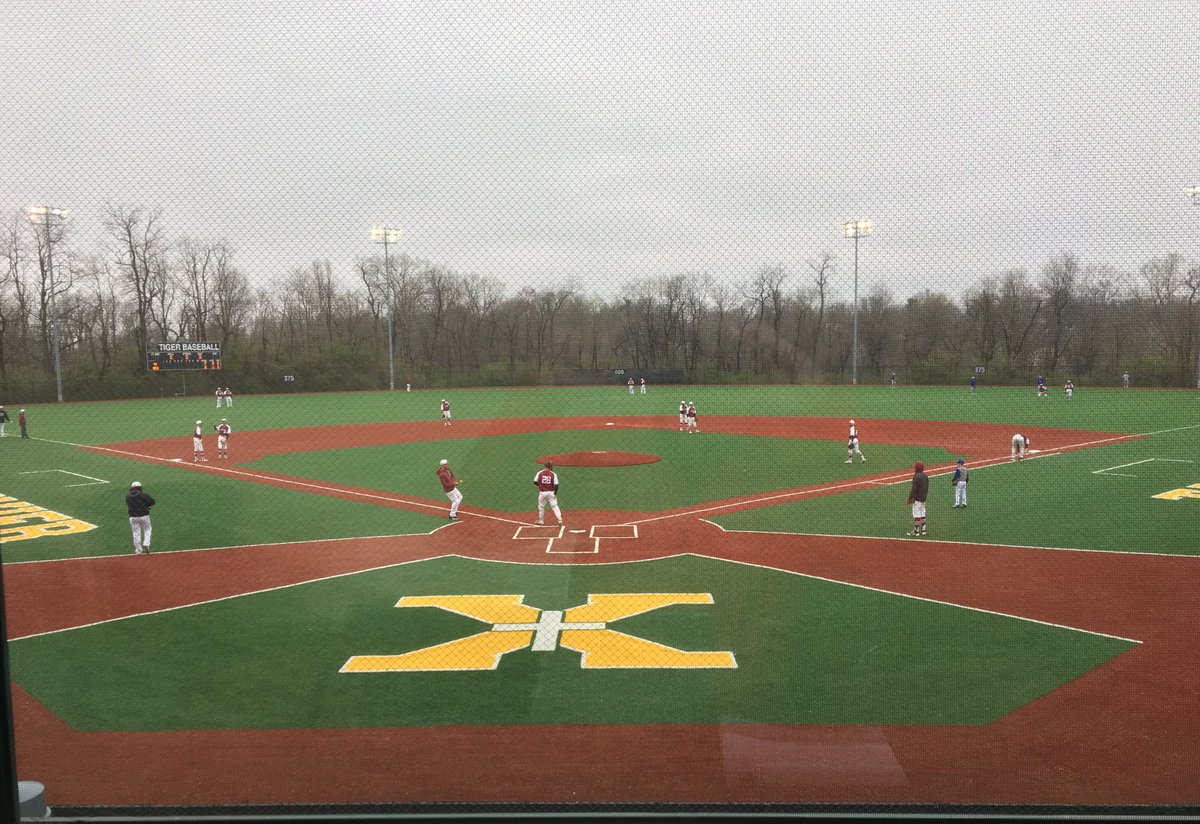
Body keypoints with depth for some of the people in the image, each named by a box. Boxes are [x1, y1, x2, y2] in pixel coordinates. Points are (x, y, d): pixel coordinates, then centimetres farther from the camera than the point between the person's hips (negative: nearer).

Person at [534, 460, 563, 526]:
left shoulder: (540, 473, -4)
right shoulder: (553, 474, -6)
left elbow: (535, 482, -3)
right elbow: (556, 485, -9)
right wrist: (555, 493, 0)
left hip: (542, 493, 1)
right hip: (551, 493, -1)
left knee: (541, 507, 15)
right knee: (555, 506, 4)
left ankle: (540, 521, 23)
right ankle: (559, 520, -6)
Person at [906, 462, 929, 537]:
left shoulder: (917, 476, -18)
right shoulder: (925, 476, 10)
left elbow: (914, 489, -19)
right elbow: (927, 487, 16)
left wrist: (910, 498, -14)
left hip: (917, 498, -10)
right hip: (923, 498, 10)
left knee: (916, 514, -7)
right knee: (922, 514, 15)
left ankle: (916, 531, -6)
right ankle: (922, 529, 19)